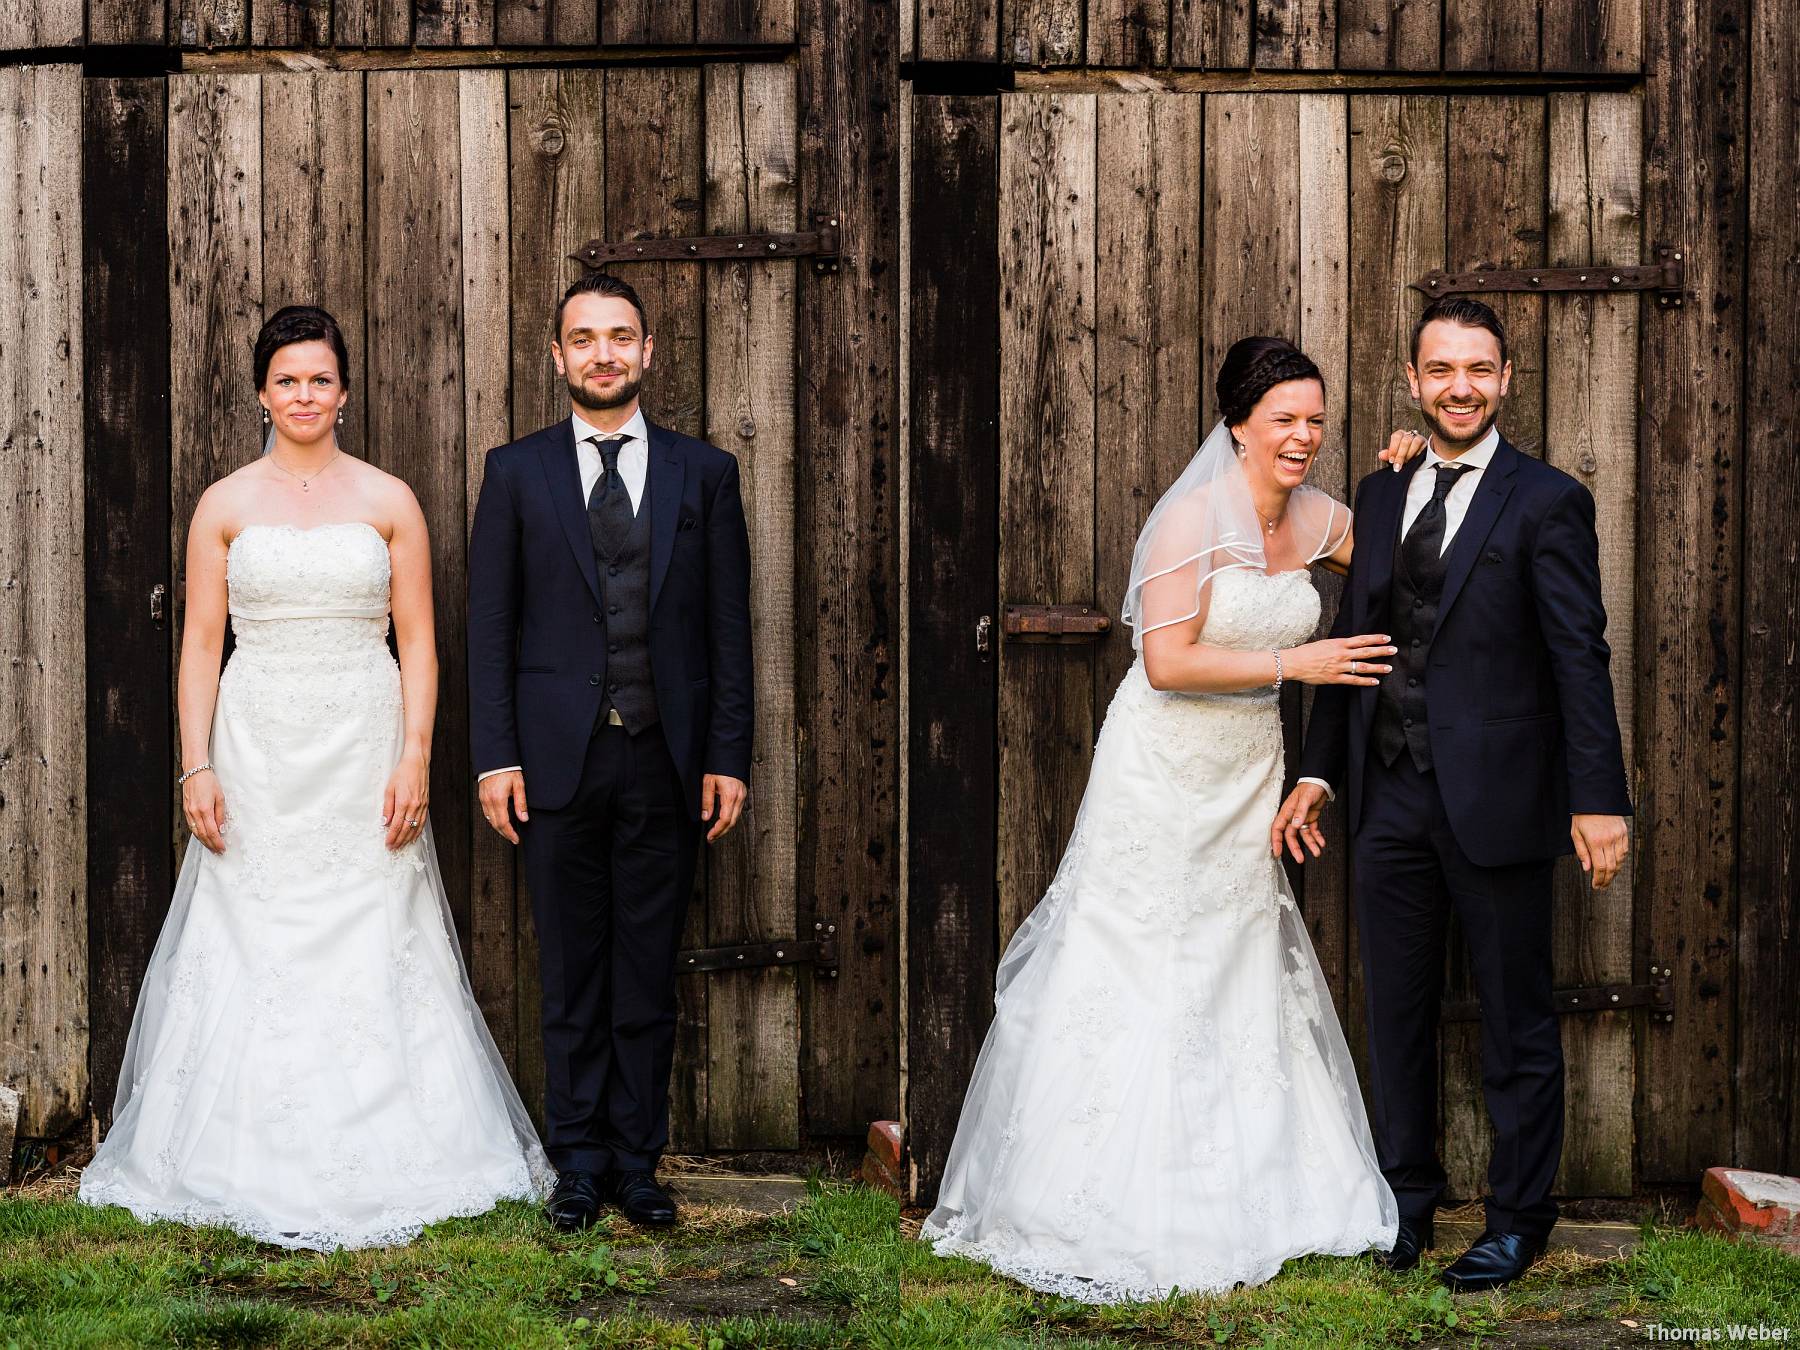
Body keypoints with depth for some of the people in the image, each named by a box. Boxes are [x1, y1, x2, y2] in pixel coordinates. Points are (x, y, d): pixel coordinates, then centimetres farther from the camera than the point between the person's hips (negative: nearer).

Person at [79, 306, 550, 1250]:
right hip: (257, 756, 1)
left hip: (363, 754, 0)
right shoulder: (224, 505, 6)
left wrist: (414, 760, -7)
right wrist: (196, 770, -4)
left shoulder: (388, 500, 5)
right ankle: (257, 1165, 11)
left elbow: (418, 641, 3)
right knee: (252, 952, 1)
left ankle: (377, 1164, 11)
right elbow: (201, 645, 4)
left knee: (370, 954, 1)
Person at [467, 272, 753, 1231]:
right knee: (571, 979, 7)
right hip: (558, 757, 0)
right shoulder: (516, 472, 5)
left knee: (649, 979, 7)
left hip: (666, 761, 1)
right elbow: (489, 623, 3)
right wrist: (495, 756, -5)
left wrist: (729, 756, -1)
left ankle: (637, 1162, 17)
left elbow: (729, 625, 5)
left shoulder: (704, 473, 7)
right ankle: (578, 1163, 17)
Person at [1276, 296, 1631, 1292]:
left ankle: (1518, 1219, 20)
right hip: (1390, 800, 5)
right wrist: (1317, 771, 10)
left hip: (1492, 799, -5)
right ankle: (1405, 1204, 27)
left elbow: (1580, 658, -9)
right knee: (1396, 1014, 13)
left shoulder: (1546, 503, -6)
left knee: (1515, 1021, 7)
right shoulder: (1381, 495, 11)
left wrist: (1598, 799, -14)